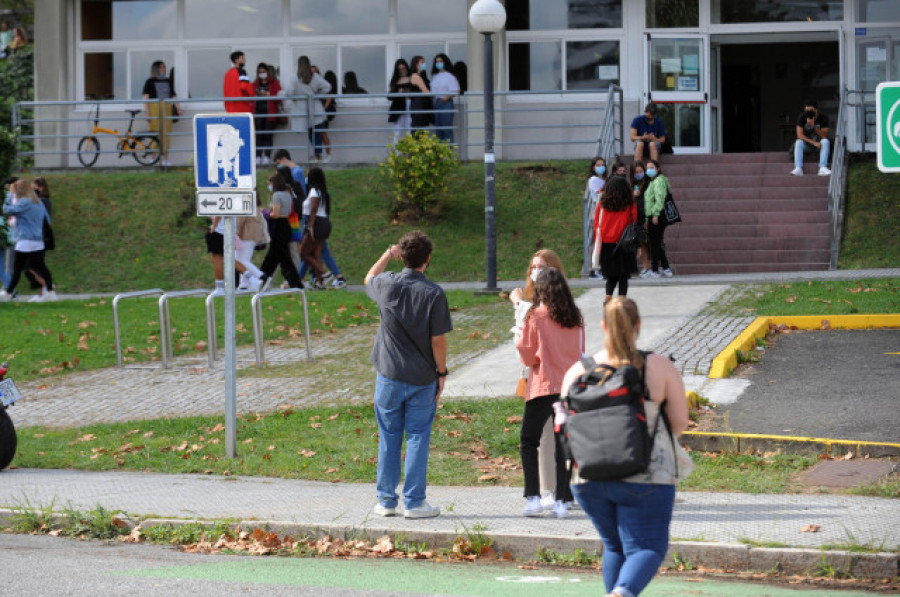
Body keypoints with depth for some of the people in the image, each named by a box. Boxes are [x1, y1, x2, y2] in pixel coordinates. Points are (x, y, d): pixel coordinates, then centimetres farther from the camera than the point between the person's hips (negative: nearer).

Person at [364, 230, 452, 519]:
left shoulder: (387, 285, -7)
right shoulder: (434, 294, -13)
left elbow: (369, 278, 19)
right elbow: (438, 340, -9)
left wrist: (388, 254, 24)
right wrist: (441, 373, 2)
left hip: (389, 376, 2)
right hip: (422, 378, -2)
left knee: (388, 438, 11)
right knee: (417, 438, 5)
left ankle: (386, 501, 15)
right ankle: (414, 502, 6)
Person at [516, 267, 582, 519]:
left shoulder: (536, 316, -8)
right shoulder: (576, 319, 4)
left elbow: (527, 356, -4)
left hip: (543, 386, -4)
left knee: (529, 442, 7)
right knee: (563, 444, 8)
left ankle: (533, 498, -3)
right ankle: (562, 501, 3)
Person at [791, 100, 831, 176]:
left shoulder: (824, 118, -14)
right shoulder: (801, 118, -12)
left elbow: (824, 136, -23)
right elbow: (800, 135, -19)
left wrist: (814, 126, -36)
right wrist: (813, 142, -30)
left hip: (819, 143, -1)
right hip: (807, 143, 1)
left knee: (826, 141, -32)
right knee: (798, 142, -30)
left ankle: (823, 168, -43)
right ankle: (798, 168, -44)